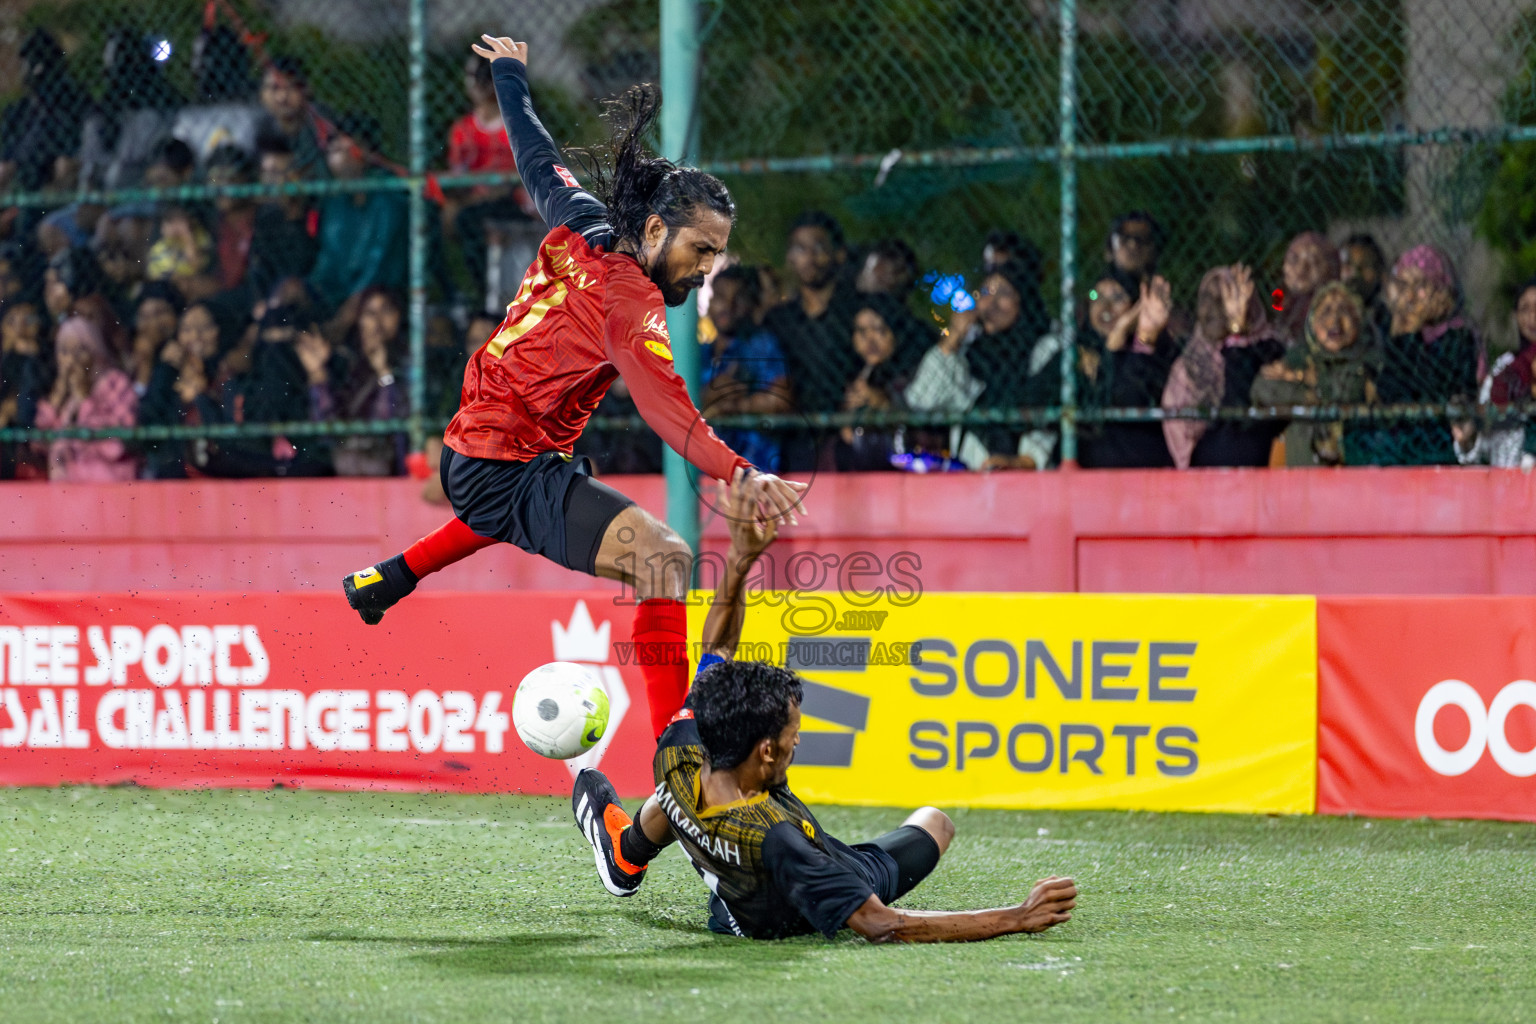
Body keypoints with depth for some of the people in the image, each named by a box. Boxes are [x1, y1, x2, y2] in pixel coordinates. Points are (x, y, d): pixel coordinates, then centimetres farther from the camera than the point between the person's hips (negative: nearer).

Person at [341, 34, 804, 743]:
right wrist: (738, 473, -53)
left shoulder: (583, 225, -1)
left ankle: (384, 579, 71)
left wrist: (510, 73, 36)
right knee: (663, 557, -28)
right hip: (513, 469, -10)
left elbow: (538, 158, 18)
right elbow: (664, 407, -40)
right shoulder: (629, 302, -24)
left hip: (467, 455, 10)